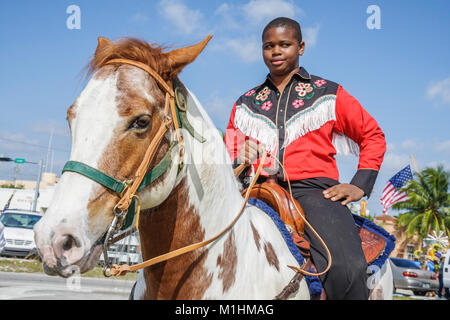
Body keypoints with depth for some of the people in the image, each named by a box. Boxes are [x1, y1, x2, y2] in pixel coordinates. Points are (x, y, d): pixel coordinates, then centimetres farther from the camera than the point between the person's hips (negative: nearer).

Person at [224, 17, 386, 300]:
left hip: (313, 188, -3)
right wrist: (238, 165, 2)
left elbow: (373, 136, 18)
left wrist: (360, 185, 5)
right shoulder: (246, 104, 22)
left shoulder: (328, 94, 15)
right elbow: (230, 150, 28)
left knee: (348, 270, -31)